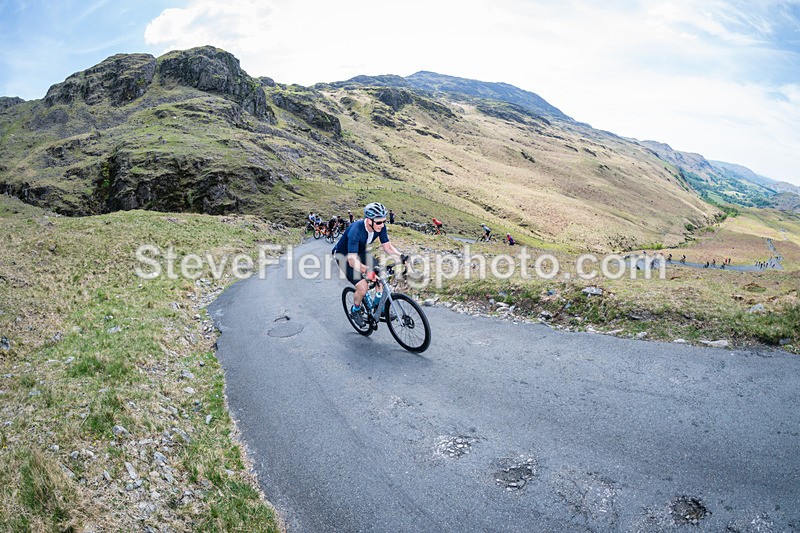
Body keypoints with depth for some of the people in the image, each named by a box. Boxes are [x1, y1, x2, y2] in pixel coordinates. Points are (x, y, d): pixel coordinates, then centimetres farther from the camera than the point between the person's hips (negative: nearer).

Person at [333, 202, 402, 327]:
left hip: (360, 252, 6)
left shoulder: (380, 227, -20)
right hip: (344, 255, -6)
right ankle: (355, 310, 9)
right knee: (363, 286, -20)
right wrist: (367, 270, -58)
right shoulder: (356, 230, -38)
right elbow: (352, 260, -43)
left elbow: (388, 247, -11)